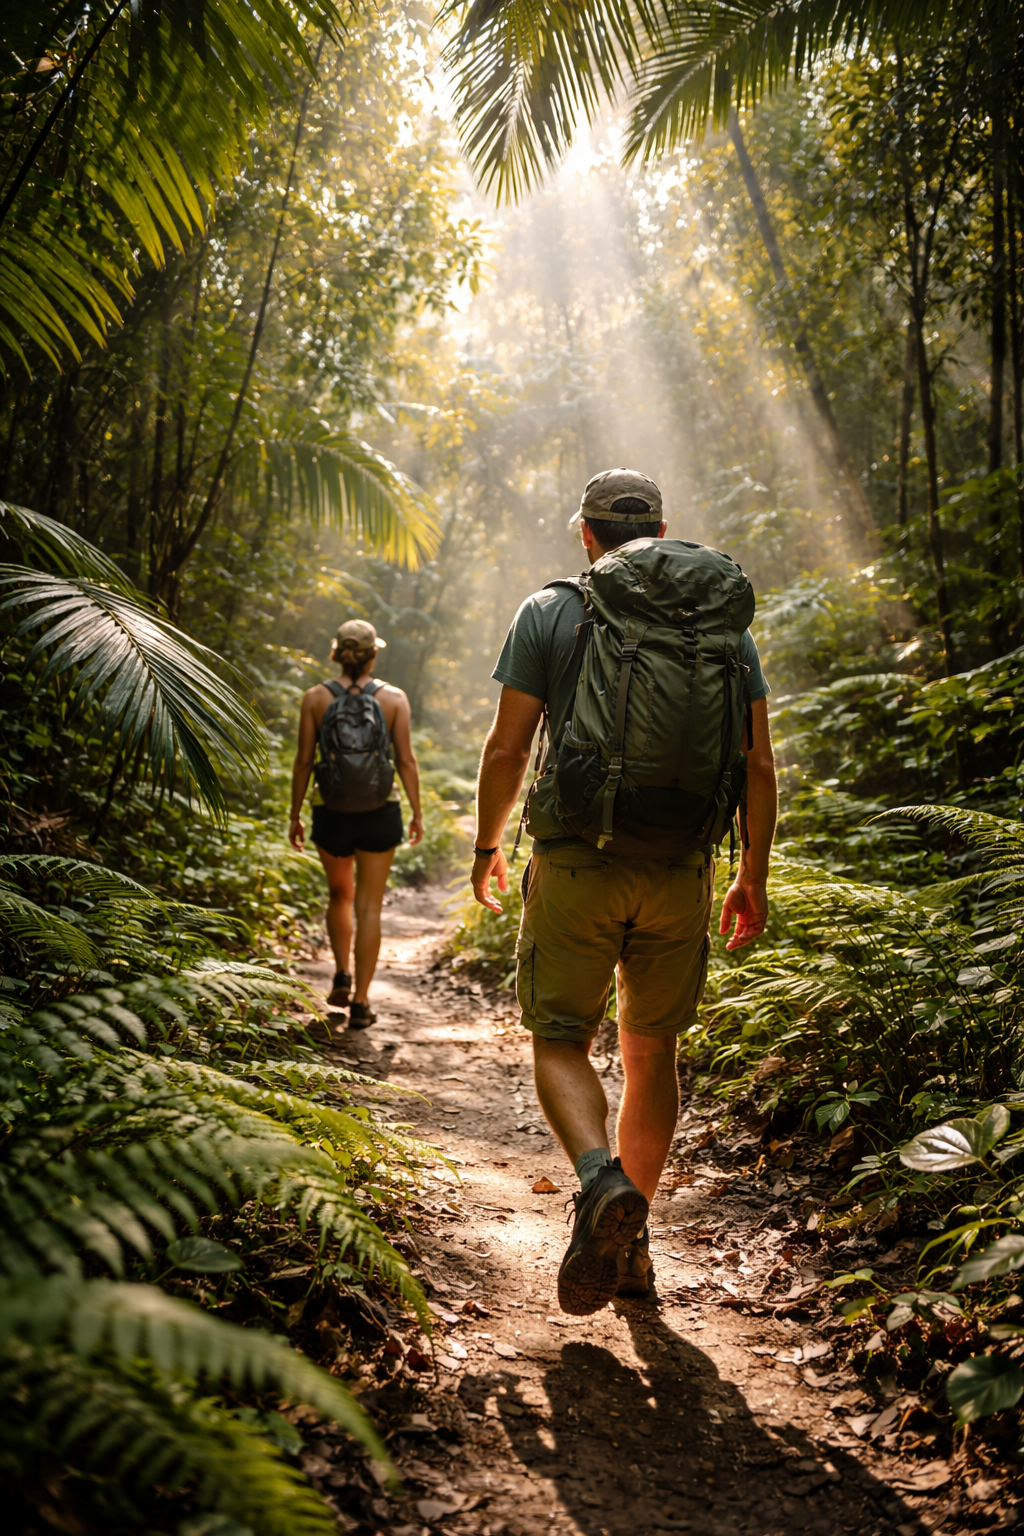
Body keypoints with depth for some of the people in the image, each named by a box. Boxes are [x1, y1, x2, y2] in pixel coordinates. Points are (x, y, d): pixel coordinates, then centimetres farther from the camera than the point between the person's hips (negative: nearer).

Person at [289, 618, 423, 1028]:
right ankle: (360, 1002, 6)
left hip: (331, 812, 1)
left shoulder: (315, 697, -3)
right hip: (379, 812, -1)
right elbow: (406, 760, -5)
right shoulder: (394, 698, -4)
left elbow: (303, 761, -3)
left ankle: (342, 975, 18)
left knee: (339, 894, 25)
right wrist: (417, 813, 5)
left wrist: (295, 815, 6)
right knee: (368, 906, 6)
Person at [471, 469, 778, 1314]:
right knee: (652, 1050, 15)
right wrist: (753, 876, 13)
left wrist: (487, 844, 13)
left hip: (577, 860, -2)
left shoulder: (550, 612, 1)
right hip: (681, 871, 3)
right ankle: (632, 1243, 21)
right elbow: (758, 767, 4)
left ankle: (602, 1179, -20)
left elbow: (507, 748, -2)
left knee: (562, 1040, 8)